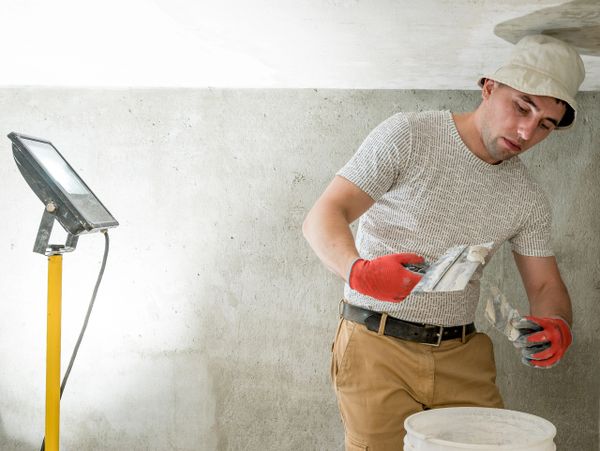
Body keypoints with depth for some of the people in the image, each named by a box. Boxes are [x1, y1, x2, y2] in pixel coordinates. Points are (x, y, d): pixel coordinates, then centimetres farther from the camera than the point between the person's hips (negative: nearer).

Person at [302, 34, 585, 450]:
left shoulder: (528, 198, 8)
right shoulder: (408, 136, -7)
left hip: (463, 356, 5)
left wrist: (556, 326, -13)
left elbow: (546, 285, 11)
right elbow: (322, 218, -14)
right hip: (378, 345, -4)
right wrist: (359, 270, -35)